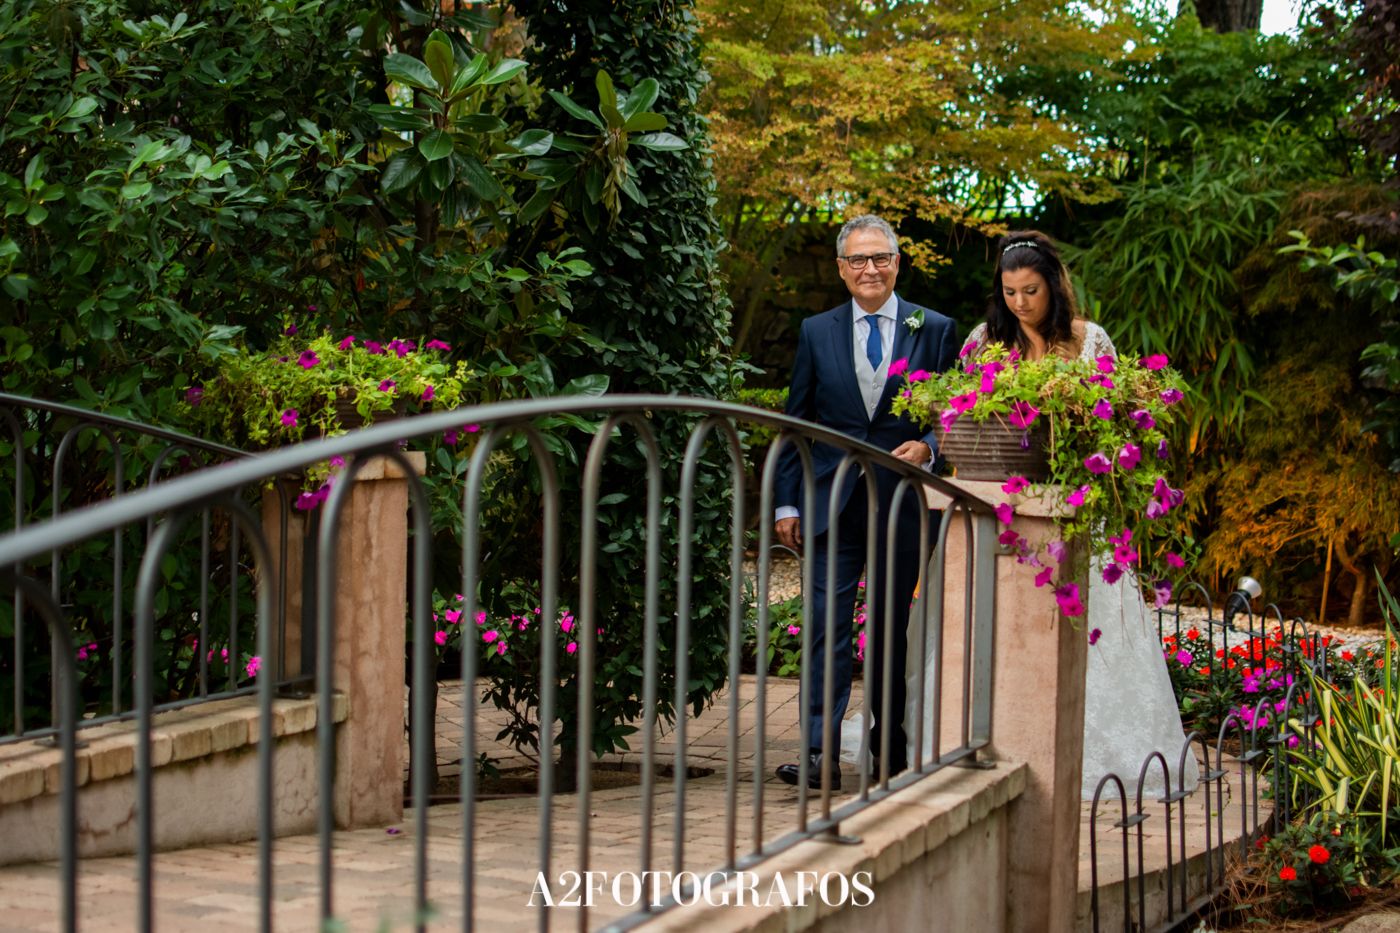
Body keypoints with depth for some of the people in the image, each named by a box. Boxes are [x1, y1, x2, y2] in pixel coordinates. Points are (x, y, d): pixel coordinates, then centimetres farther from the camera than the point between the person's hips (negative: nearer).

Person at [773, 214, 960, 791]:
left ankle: (891, 748, 20)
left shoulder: (935, 330, 5)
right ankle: (821, 753, -10)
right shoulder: (817, 332, 8)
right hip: (833, 501, 0)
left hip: (903, 502, 0)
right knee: (827, 625, -8)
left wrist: (928, 447, -13)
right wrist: (786, 502, 3)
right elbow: (796, 421, 9)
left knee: (892, 629, 9)